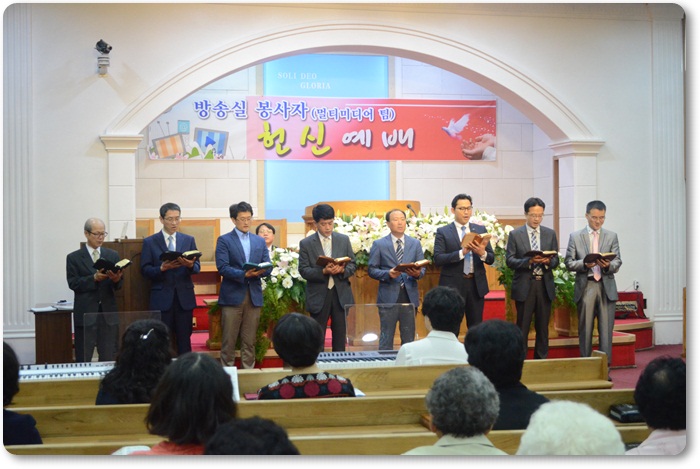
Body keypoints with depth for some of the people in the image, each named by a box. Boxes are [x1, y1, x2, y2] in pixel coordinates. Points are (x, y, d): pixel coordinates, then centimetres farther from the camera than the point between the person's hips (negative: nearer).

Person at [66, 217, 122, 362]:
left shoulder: (113, 255, 12)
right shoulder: (74, 258, 4)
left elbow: (118, 286, 9)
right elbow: (73, 283, -6)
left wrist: (116, 279, -15)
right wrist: (94, 278, -19)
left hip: (108, 313, 3)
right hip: (85, 313, -2)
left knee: (109, 359, 4)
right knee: (83, 359, 1)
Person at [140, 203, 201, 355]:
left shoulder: (188, 240, 10)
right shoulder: (150, 242, 3)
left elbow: (197, 267, 5)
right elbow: (145, 270, -2)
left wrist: (190, 265, -18)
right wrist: (162, 268, -20)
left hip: (185, 297, 2)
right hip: (161, 298, -2)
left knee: (184, 340, 6)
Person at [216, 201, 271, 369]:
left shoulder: (260, 241, 15)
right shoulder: (224, 240, 1)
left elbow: (268, 266, 8)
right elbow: (222, 267, -10)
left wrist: (259, 272, -15)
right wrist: (244, 275, -22)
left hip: (254, 295, 4)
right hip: (232, 295, -3)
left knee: (249, 341, 7)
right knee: (229, 341, -1)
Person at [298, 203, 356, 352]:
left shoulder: (344, 240, 7)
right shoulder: (306, 243, 0)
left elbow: (352, 264, 8)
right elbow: (303, 270, -5)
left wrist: (342, 269, -14)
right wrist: (323, 271, -21)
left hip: (341, 294, 2)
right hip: (318, 296, -2)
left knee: (340, 337, 8)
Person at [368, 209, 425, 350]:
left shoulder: (415, 243, 10)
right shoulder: (379, 244, 2)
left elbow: (422, 268, 9)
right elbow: (371, 269, -1)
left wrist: (418, 273, -14)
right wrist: (388, 274, -18)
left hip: (409, 296, 3)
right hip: (388, 297, -3)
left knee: (409, 339, 9)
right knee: (386, 340, 3)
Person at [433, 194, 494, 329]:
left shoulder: (481, 230, 9)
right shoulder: (443, 232, -1)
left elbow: (491, 259, 6)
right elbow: (437, 259, -12)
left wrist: (482, 253, -17)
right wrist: (461, 253, -23)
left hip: (476, 284, 3)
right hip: (453, 285, -3)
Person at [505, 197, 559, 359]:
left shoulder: (550, 234, 10)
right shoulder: (515, 234, 1)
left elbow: (556, 260, 9)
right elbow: (509, 261, -5)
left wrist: (548, 261, -14)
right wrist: (528, 261, -20)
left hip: (545, 285, 3)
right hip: (524, 286, -3)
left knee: (543, 327, 8)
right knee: (522, 327, 1)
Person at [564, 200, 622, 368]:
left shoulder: (611, 237, 11)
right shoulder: (575, 237, 8)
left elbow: (618, 262, 5)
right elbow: (569, 262, 3)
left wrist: (608, 265, -17)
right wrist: (585, 264, -15)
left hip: (606, 287, 1)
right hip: (585, 287, 0)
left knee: (606, 329, -3)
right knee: (585, 330, 3)